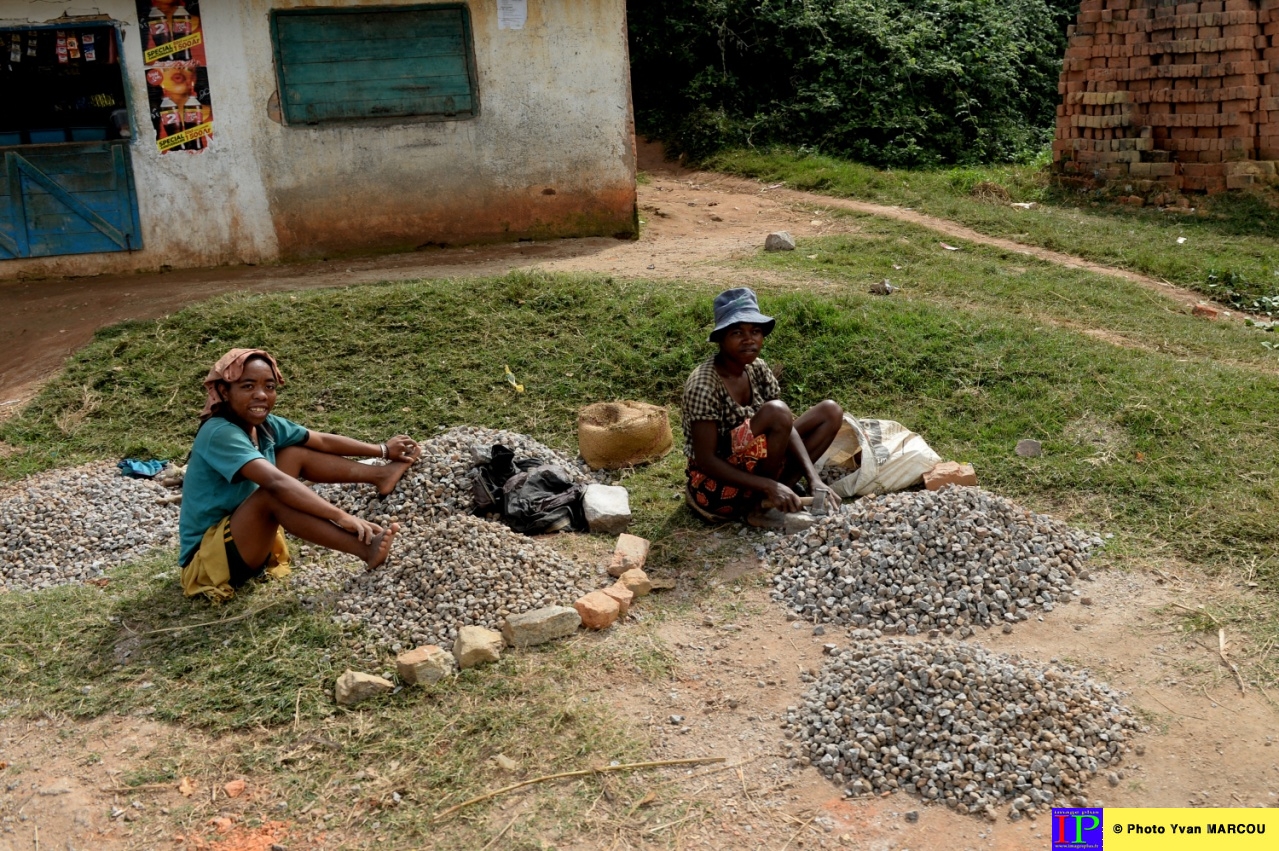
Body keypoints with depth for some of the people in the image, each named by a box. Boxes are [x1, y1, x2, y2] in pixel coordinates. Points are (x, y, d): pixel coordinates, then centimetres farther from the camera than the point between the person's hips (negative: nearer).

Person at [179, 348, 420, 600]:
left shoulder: (265, 425, -2)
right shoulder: (220, 434, -27)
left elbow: (323, 441, 11)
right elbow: (275, 483, -40)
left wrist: (383, 450, 14)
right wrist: (342, 517, -45)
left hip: (245, 539, 9)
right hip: (209, 557, -9)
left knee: (295, 454, 4)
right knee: (275, 493, -32)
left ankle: (380, 475, 9)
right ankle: (365, 548, -34)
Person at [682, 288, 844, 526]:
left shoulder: (757, 369, -2)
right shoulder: (704, 385, -24)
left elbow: (786, 428, -3)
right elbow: (706, 460, -24)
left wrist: (813, 479, -18)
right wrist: (769, 486, -30)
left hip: (753, 469, 8)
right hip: (716, 486, -8)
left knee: (830, 412, 1)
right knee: (776, 411, -30)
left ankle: (773, 496, -6)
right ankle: (759, 507, -12)